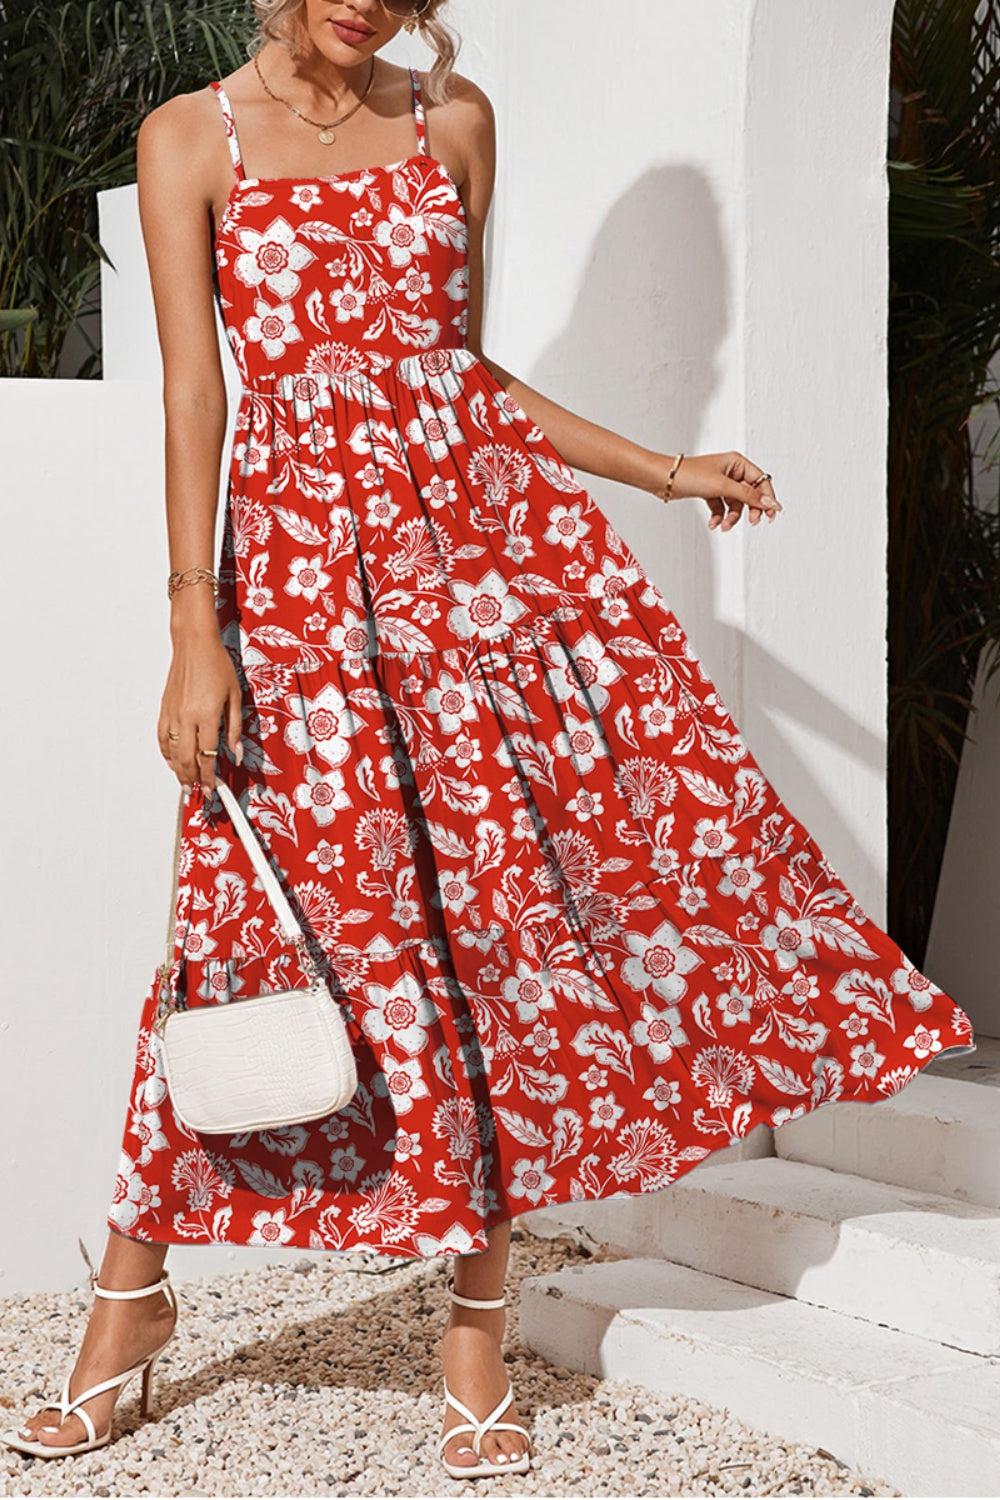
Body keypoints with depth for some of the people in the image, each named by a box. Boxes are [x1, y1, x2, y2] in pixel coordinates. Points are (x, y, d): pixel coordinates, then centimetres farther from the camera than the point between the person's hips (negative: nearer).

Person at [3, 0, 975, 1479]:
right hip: (305, 556, -3)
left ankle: (478, 1319, 9)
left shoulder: (455, 121, 12)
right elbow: (193, 390, -3)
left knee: (503, 903, -2)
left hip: (489, 527, 3)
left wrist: (669, 472, 16)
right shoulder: (192, 137, 4)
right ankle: (133, 1293, 15)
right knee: (267, 911, -3)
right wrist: (195, 630, -10)